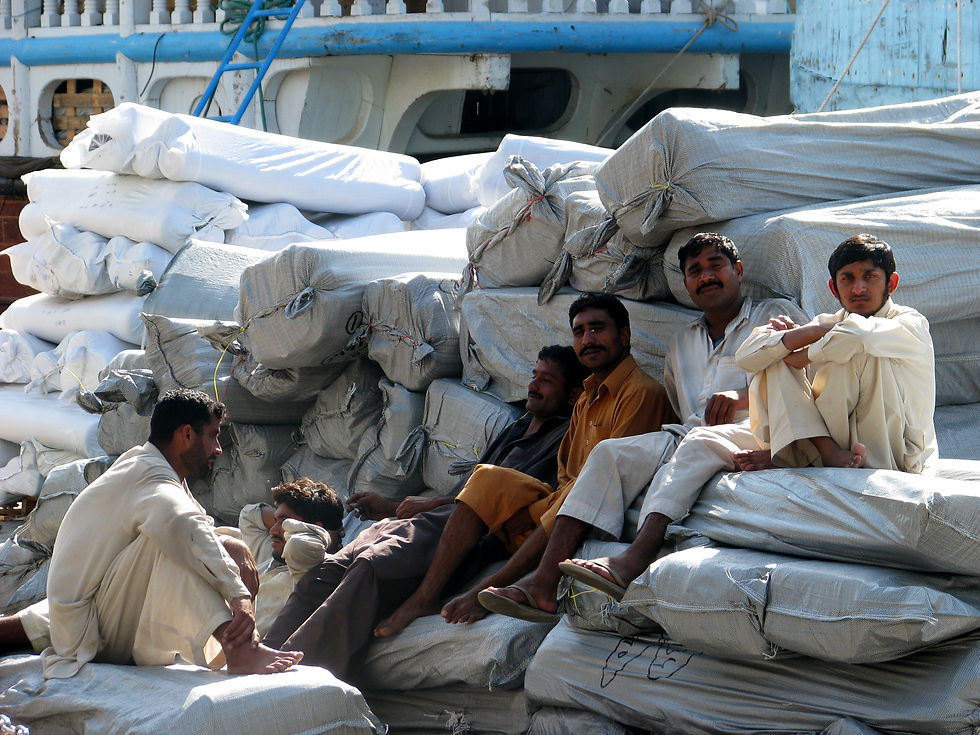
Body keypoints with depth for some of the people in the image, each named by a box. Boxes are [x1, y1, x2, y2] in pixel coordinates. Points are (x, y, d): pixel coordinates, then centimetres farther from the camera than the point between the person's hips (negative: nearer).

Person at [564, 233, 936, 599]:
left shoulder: (910, 324, 3)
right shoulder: (828, 324, 19)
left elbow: (855, 334, -25)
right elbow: (748, 355, 0)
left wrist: (798, 357, -10)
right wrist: (815, 332, -13)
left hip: (889, 454, -5)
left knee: (854, 347, -24)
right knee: (704, 442, -12)